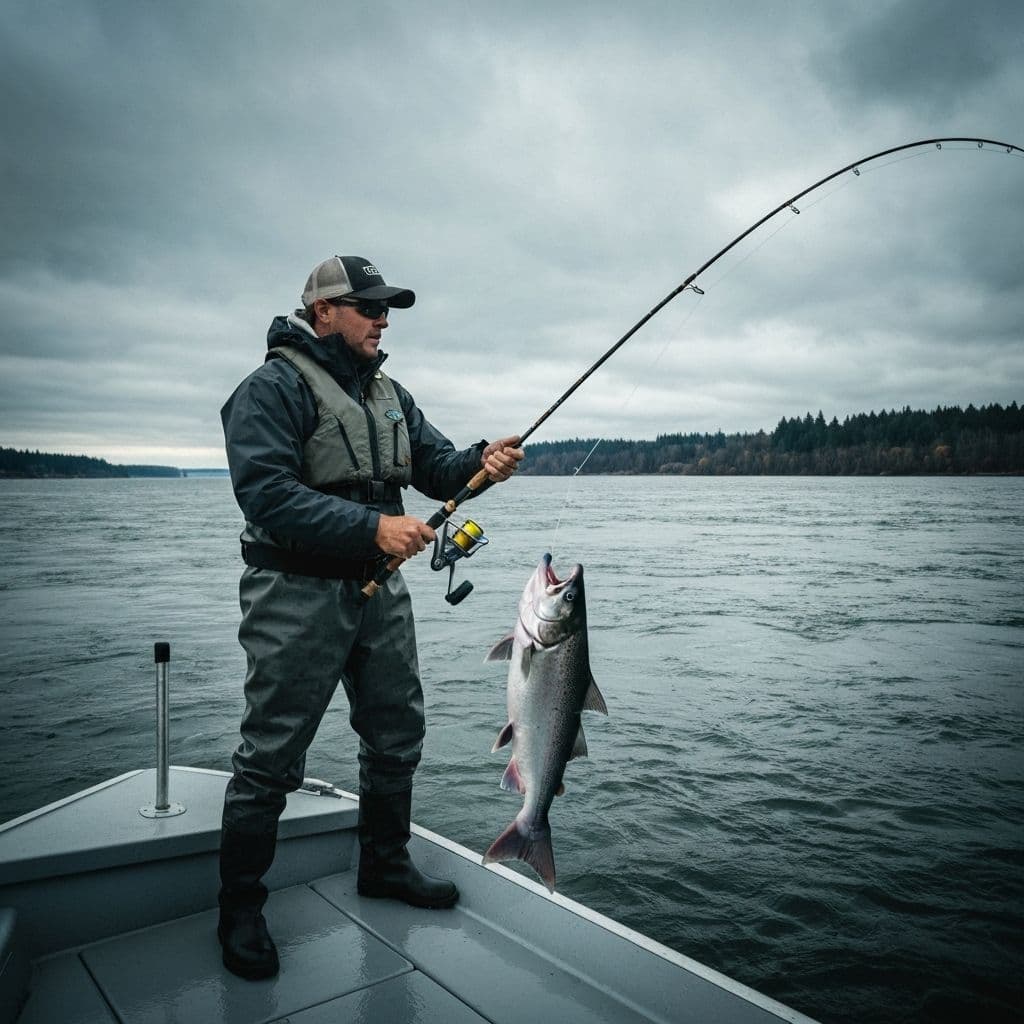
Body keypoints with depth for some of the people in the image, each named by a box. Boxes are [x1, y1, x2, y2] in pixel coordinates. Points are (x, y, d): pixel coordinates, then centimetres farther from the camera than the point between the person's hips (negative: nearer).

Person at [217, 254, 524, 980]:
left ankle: (386, 866, 37)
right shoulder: (273, 389, -11)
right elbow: (267, 493, -22)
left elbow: (438, 468, 10)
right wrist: (373, 527, -29)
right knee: (271, 756, 1)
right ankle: (241, 909, 20)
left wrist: (483, 462, -12)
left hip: (379, 588, 8)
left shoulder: (389, 393, 13)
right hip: (298, 593, -7)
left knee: (397, 736, 16)